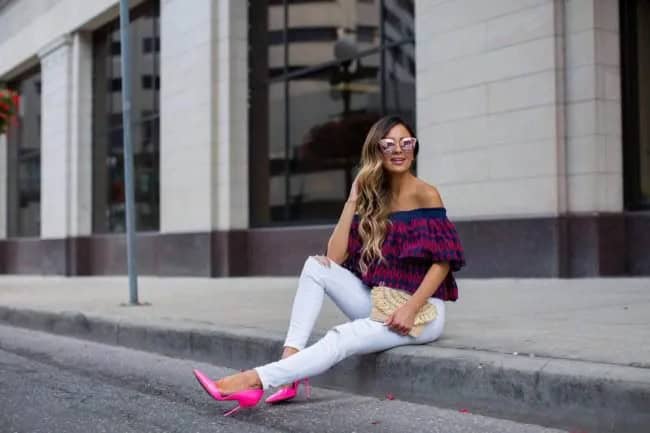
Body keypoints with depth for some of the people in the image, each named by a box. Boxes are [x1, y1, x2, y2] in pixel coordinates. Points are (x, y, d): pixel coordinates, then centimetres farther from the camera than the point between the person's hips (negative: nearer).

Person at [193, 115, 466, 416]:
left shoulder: (426, 195, -5)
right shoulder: (375, 199, 12)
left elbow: (443, 261, -12)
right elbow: (335, 256, 3)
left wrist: (411, 308, -23)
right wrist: (353, 201, -2)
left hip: (422, 311, -6)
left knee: (342, 338, -29)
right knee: (316, 265, -13)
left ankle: (254, 379, -34)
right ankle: (289, 369, -25)